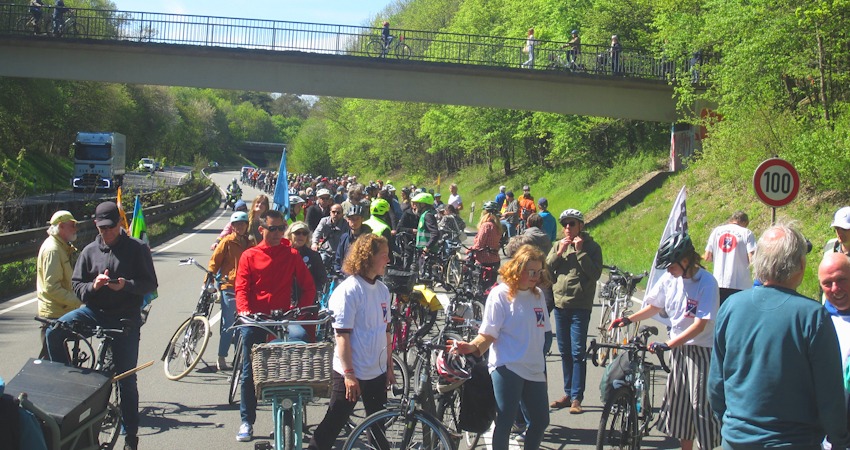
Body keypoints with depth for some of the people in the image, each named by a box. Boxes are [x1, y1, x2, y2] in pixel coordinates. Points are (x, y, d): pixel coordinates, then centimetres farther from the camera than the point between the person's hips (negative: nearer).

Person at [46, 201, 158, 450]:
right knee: (53, 332, -23)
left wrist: (126, 285, -22)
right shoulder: (90, 251, 6)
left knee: (126, 379, 2)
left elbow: (150, 284, -4)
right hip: (95, 311, 3)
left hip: (125, 318, -3)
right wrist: (93, 285, -15)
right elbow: (77, 285, 7)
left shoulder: (137, 248, -2)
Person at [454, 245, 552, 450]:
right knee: (505, 421, -8)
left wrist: (541, 363, 18)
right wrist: (473, 347, -32)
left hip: (534, 369, 7)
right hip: (507, 367, -6)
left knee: (540, 421, 9)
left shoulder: (537, 294, 10)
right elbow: (488, 334, -13)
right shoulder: (500, 294, -8)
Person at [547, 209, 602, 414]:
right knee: (565, 352, 11)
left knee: (578, 353, -6)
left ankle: (576, 397, -3)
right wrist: (559, 253, -9)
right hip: (560, 304, 5)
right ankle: (568, 393, 19)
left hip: (580, 307, -5)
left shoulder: (591, 247, -2)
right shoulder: (558, 246, 10)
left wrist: (580, 251, -15)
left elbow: (595, 273, -13)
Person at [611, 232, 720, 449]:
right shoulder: (669, 278, -2)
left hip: (702, 350, -7)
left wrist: (667, 345, -32)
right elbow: (654, 306, 14)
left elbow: (700, 325, -25)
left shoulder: (707, 283, -20)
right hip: (679, 347, 7)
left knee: (701, 404, -4)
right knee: (678, 401, 13)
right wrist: (628, 319, 1)